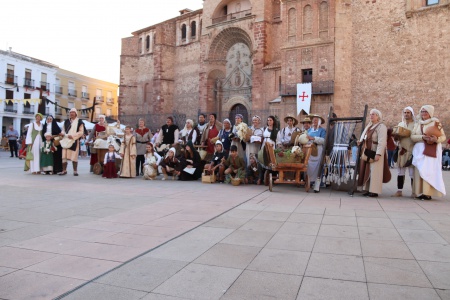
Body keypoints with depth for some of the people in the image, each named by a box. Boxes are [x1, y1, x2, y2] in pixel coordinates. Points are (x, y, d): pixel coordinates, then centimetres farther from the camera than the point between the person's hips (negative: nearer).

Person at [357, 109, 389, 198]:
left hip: (375, 153, -8)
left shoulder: (381, 127, -10)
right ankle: (368, 189, 16)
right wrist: (361, 141, 2)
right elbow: (364, 137, 24)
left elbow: (382, 142, -18)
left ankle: (374, 191, -1)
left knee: (374, 171, -6)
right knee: (367, 171, 10)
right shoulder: (369, 126, 17)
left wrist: (378, 154, -25)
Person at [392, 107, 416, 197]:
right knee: (400, 172, 5)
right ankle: (399, 191, 9)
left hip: (412, 152, -4)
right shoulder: (400, 124, 16)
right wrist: (395, 135, -5)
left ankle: (414, 192, 3)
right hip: (401, 151, 4)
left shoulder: (415, 125, 2)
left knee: (412, 172, -5)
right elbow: (396, 138, 18)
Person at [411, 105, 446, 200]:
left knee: (428, 170, -12)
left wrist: (436, 139, -21)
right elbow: (412, 136, 5)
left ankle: (427, 193, -12)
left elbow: (443, 137, 0)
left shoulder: (436, 123, 3)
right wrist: (422, 137, -12)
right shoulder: (418, 124, 15)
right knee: (419, 171, 0)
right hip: (419, 150, 4)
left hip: (431, 151, -4)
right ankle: (420, 192, 3)